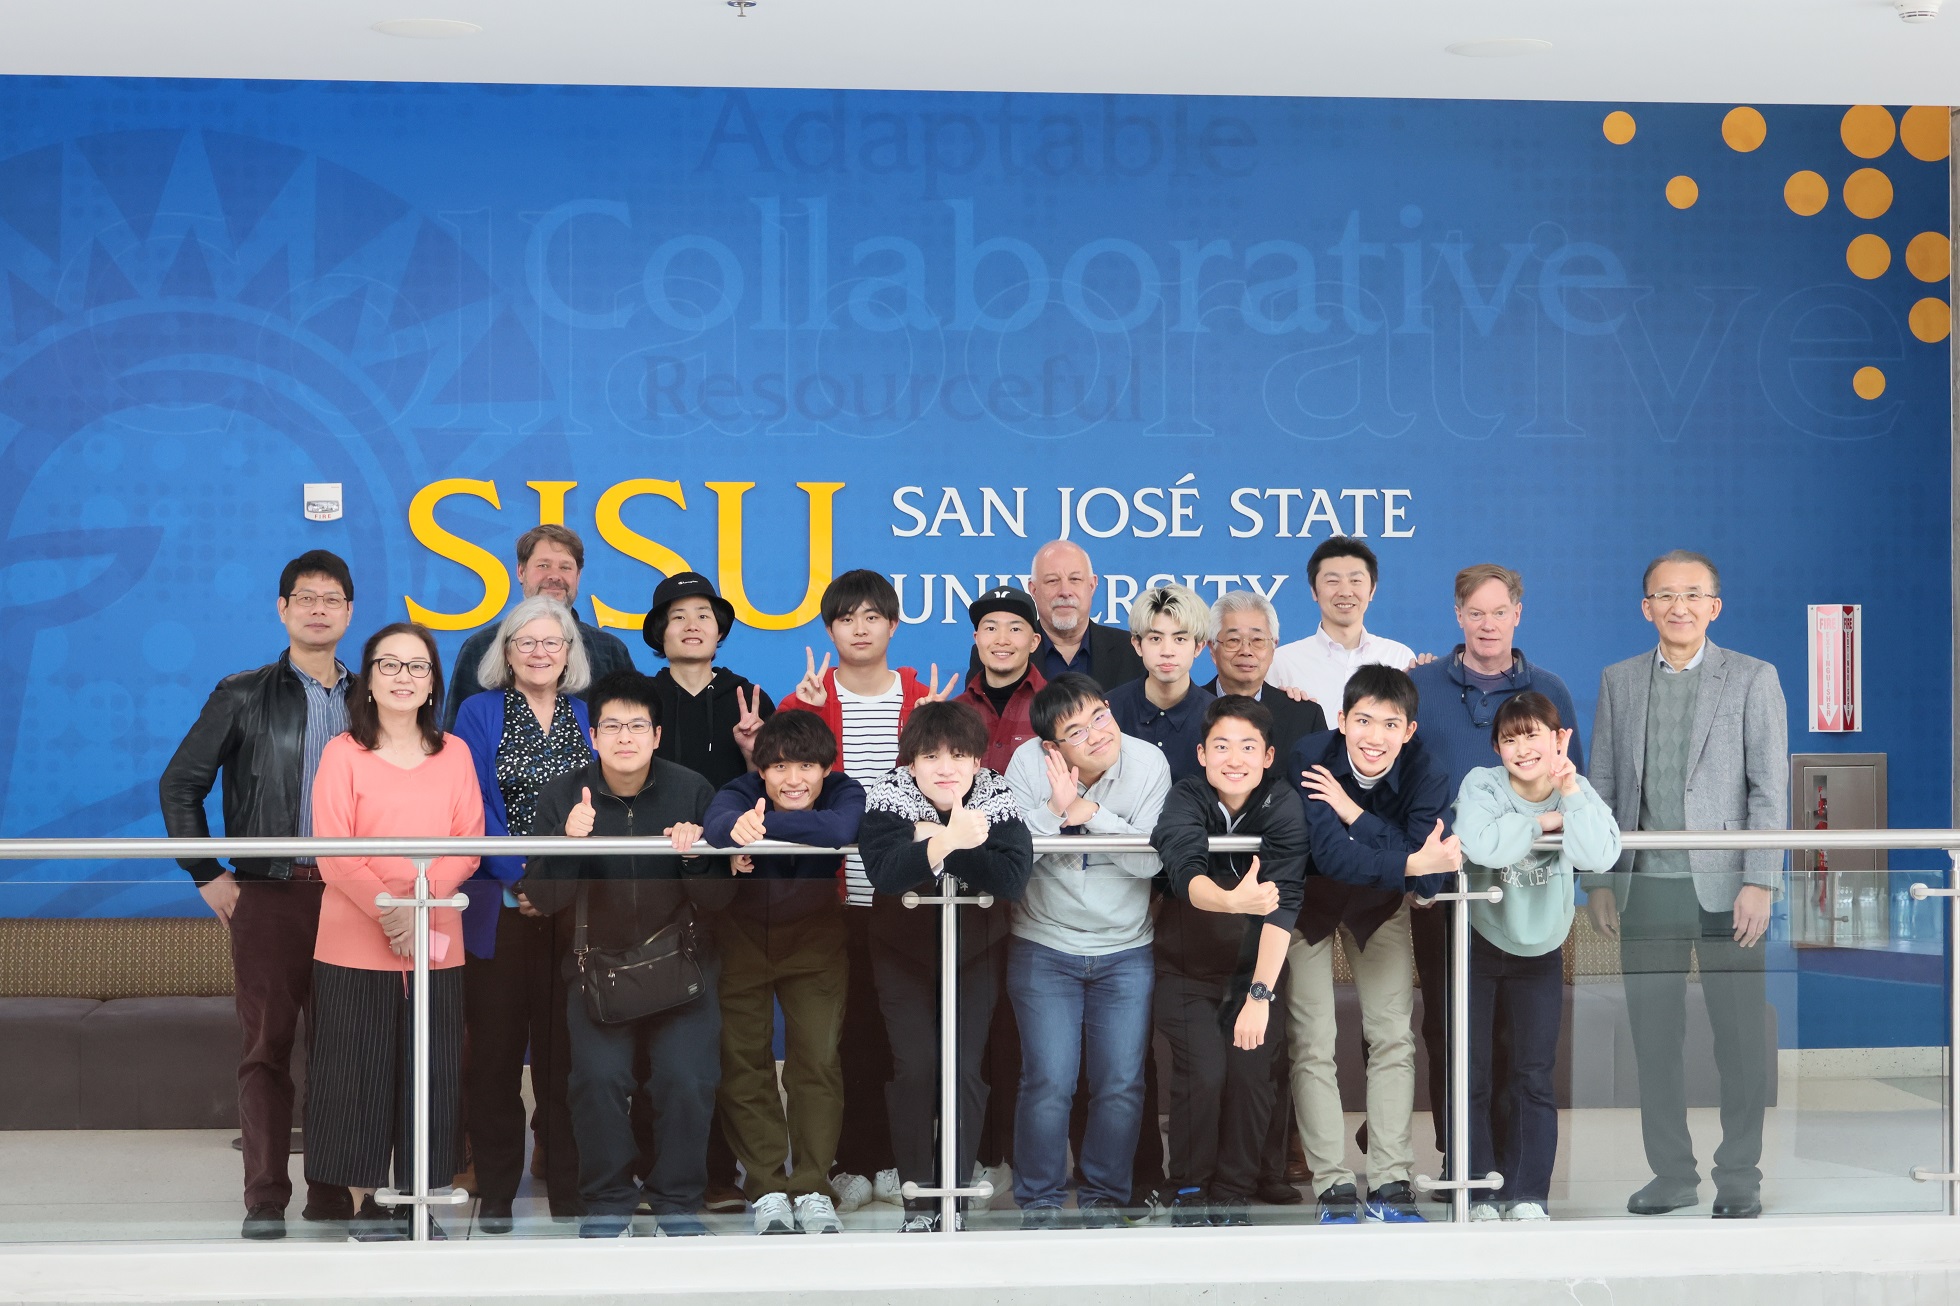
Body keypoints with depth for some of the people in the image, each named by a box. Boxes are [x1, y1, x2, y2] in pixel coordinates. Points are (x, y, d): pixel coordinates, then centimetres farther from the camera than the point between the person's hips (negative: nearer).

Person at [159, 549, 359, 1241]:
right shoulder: (244, 697, 5)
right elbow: (179, 785, 6)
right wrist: (208, 877, 1)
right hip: (268, 893, -2)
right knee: (266, 1046, -5)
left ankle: (332, 1191, 12)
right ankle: (265, 1200, -3)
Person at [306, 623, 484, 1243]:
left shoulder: (454, 755, 10)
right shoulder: (343, 753, 2)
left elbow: (468, 845, 2)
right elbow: (334, 853, -6)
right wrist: (387, 910, -16)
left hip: (437, 947, 2)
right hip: (356, 945, -2)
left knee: (429, 1070, 4)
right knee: (359, 1069, 0)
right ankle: (365, 1203, 9)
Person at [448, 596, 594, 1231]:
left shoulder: (589, 717, 11)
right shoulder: (479, 714, 5)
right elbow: (476, 806, -3)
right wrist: (520, 877, -13)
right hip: (498, 909, -1)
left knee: (565, 1049, 2)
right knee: (495, 1047, 1)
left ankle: (569, 1190, 8)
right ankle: (495, 1190, 8)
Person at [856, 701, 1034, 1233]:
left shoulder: (998, 802, -13)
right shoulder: (888, 799, -15)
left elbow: (1013, 877, -30)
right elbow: (883, 870, -34)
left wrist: (931, 840, -32)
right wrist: (948, 841, -47)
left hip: (975, 953, 1)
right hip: (903, 952, -1)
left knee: (965, 1068, -8)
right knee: (916, 1065, -12)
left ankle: (954, 1197, 2)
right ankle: (917, 1198, 0)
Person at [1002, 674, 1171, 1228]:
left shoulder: (1148, 763, -10)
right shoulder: (1029, 762, -11)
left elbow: (1151, 860, -14)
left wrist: (1087, 811, -23)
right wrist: (1056, 808, -28)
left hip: (1126, 952, 1)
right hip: (1044, 947, -1)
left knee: (1122, 1086, -1)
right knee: (1049, 1084, -8)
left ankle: (1104, 1200, 18)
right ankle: (1039, 1205, 9)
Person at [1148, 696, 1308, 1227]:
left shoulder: (1283, 806, -16)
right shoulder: (1187, 798, -18)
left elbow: (1283, 904, -24)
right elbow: (1186, 874, -36)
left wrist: (1260, 993, -33)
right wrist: (1234, 900, -58)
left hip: (1255, 965, 1)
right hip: (1188, 966, -1)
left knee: (1250, 1072, -14)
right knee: (1204, 1071, -18)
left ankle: (1232, 1198, 4)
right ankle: (1189, 1193, 2)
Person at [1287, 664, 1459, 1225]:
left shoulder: (1424, 774, -24)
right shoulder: (1310, 758, -30)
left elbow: (1431, 878, -34)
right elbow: (1329, 853, -40)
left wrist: (1353, 812, -39)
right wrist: (1413, 862, -53)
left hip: (1379, 902, 2)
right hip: (1310, 898, -2)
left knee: (1393, 1038, -3)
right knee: (1313, 1044, -6)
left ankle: (1389, 1181, 4)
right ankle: (1333, 1184, -1)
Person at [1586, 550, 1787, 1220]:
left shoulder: (1753, 679, 2)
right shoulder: (1619, 681, 11)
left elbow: (1770, 788, -2)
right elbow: (1601, 787, 11)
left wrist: (1759, 883, -10)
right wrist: (1597, 881, 5)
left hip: (1724, 886, -3)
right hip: (1645, 888, 3)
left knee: (1740, 1037, 1)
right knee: (1652, 1037, 5)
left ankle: (1739, 1177, 11)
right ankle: (1671, 1173, 15)